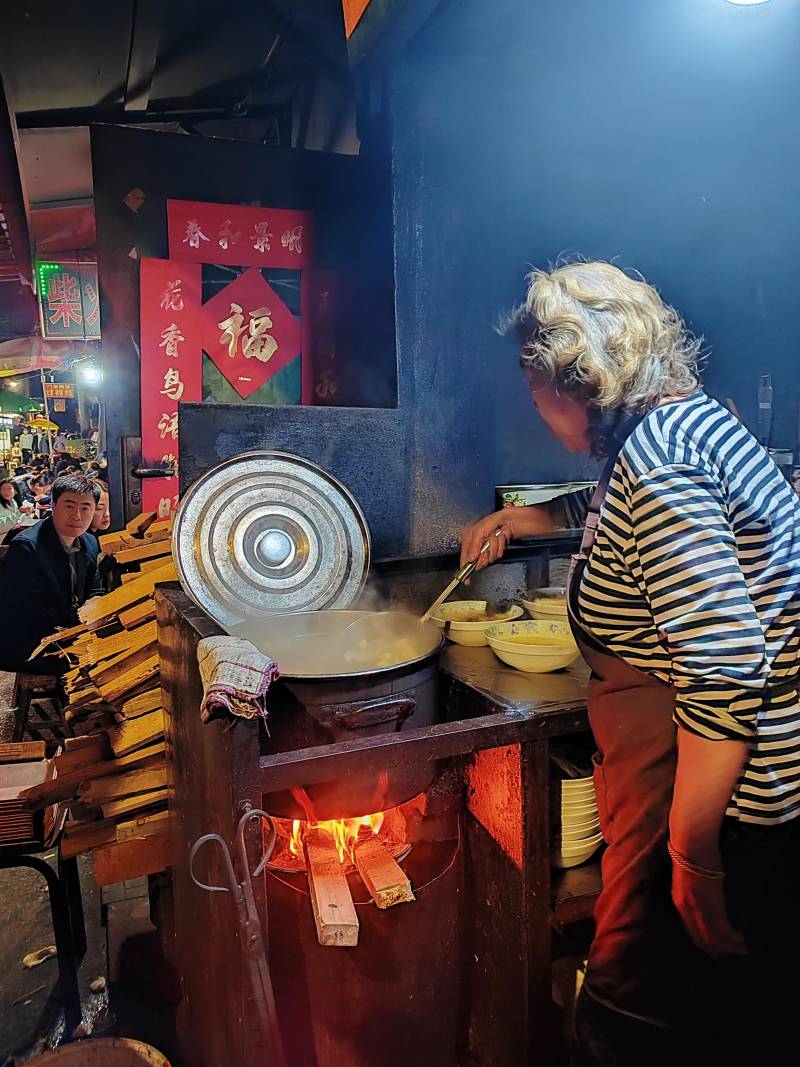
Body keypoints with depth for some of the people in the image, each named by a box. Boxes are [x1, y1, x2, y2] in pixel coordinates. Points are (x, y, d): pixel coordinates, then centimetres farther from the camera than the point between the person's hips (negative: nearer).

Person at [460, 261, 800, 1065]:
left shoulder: (657, 467, -26)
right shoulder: (684, 419, 6)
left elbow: (725, 676, -31)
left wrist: (693, 856, -22)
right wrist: (530, 519, 27)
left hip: (718, 799, -10)